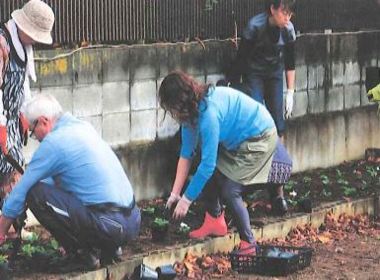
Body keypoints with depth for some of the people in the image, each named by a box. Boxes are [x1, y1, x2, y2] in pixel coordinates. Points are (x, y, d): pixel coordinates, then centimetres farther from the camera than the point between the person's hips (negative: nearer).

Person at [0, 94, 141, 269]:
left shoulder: (54, 142, -8)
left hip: (109, 226, -9)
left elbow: (21, 191, 0)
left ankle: (83, 253, -1)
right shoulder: (83, 127, 17)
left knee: (35, 193, -6)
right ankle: (106, 249, 16)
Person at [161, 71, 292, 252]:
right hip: (237, 139, 9)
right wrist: (175, 193, -2)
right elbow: (186, 154, -1)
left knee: (229, 190, -13)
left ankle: (249, 246, -1)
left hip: (259, 137, -9)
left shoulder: (209, 114, -35)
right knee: (209, 176, 1)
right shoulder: (192, 110, -7)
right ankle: (215, 223, 18)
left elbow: (208, 163, -31)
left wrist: (186, 200, -22)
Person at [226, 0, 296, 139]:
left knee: (277, 115, 0)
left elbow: (290, 63, -4)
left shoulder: (288, 29, -16)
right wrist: (233, 85, -18)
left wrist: (290, 92, -3)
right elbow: (241, 57, -19)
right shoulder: (255, 25, -27)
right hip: (254, 72, -3)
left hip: (275, 72, 3)